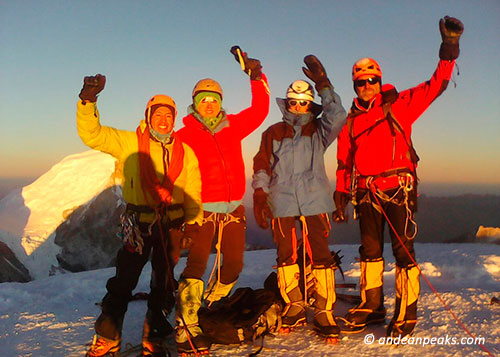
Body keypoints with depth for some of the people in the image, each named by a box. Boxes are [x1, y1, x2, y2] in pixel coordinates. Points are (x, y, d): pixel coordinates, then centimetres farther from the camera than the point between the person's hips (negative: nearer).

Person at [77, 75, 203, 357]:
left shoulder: (185, 152, 7)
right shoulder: (130, 143, 0)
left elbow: (192, 191, 7)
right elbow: (92, 135, -8)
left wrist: (192, 221, -4)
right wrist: (88, 101, -20)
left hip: (172, 224, 2)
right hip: (139, 222, -2)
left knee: (164, 283, 10)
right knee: (124, 280, 1)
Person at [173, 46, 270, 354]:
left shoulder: (232, 126, 10)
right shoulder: (184, 135, -1)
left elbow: (260, 110, 11)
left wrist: (256, 75, 5)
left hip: (234, 210, 5)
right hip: (202, 210, -4)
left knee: (234, 265, 9)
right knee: (196, 263, -16)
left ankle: (211, 309, 32)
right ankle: (186, 327, -10)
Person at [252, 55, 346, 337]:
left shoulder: (318, 131, 12)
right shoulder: (273, 133, 14)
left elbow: (337, 117, -8)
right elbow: (262, 166, 11)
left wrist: (323, 84, -10)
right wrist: (260, 197, 1)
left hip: (314, 201, -1)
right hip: (282, 203, 1)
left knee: (321, 255, -5)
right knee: (286, 256, 5)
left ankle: (325, 313, 1)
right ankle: (294, 307, 18)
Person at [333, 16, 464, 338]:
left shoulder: (399, 105, 4)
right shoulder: (350, 120, 14)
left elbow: (435, 85, -4)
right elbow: (344, 162, 16)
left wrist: (449, 49, -15)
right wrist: (341, 195, 12)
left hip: (399, 189, -4)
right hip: (367, 193, 4)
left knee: (403, 249, -6)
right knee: (370, 250, 11)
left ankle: (407, 314, 2)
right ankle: (372, 305, 24)